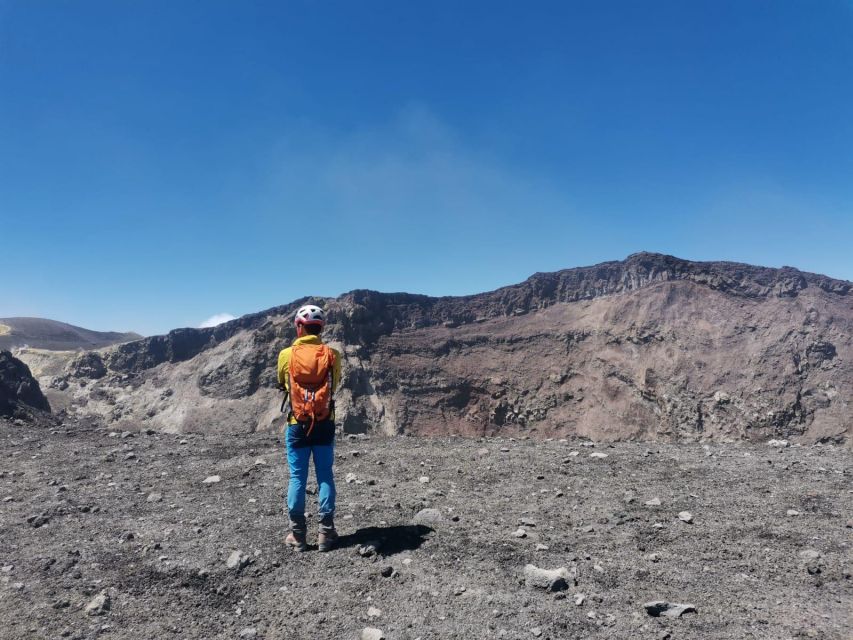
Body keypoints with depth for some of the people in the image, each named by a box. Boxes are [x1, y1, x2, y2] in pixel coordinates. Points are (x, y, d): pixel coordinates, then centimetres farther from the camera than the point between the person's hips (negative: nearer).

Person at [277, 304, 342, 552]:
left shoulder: (286, 355, -6)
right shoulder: (332, 354, -5)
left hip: (297, 424, 0)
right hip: (325, 424, 1)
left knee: (297, 478, 8)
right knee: (325, 476, 8)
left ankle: (298, 534, 13)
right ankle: (326, 532, 12)